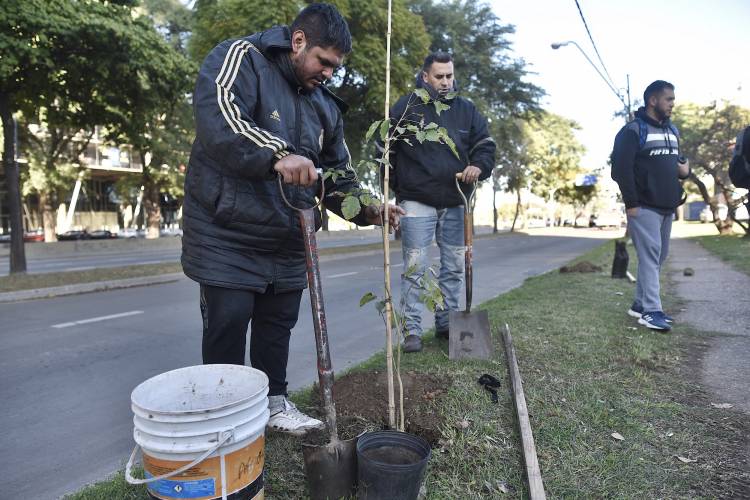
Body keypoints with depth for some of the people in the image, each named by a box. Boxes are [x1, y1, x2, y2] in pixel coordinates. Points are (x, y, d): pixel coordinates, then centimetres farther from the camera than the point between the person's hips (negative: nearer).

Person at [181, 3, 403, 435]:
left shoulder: (324, 104, 11)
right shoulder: (240, 59, -8)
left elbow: (338, 172, 14)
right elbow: (218, 118, -29)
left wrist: (366, 208, -3)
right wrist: (278, 154, -42)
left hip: (287, 241, 6)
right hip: (228, 232, -6)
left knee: (278, 323, 14)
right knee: (228, 324, 0)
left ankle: (274, 402, 32)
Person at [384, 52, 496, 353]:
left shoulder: (466, 109, 11)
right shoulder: (406, 107, -1)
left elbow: (486, 144, 12)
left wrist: (478, 166, -10)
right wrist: (397, 186, -2)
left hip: (455, 203, 5)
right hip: (417, 202, -4)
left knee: (454, 267, 10)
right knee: (415, 268, -5)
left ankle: (447, 323, 25)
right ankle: (411, 330, 4)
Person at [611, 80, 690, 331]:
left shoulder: (672, 131, 18)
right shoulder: (633, 130, -7)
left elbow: (677, 160, 29)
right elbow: (621, 168, -15)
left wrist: (685, 168, 4)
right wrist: (631, 203, -17)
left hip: (667, 207, 8)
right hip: (644, 207, -8)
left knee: (658, 257, 9)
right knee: (649, 256, -10)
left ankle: (641, 304, 18)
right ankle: (651, 311, -6)